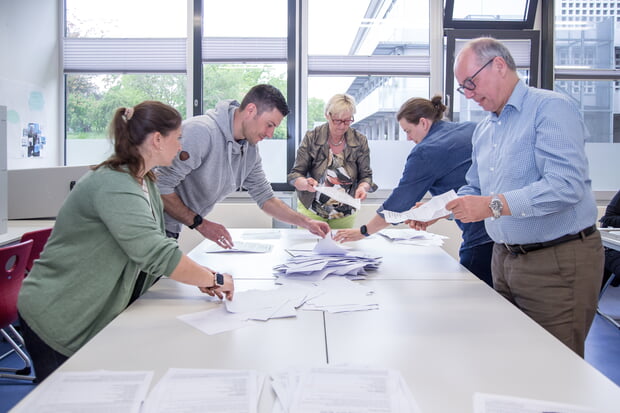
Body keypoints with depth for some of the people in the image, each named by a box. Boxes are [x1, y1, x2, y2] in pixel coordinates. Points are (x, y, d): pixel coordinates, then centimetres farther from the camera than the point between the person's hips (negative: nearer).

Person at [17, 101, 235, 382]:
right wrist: (214, 279, -22)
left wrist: (201, 278, -5)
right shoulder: (114, 186, -27)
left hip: (97, 317, 9)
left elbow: (152, 245, 8)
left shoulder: (143, 181, 5)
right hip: (58, 321, -9)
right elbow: (156, 254, -34)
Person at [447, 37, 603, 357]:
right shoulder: (483, 130, 15)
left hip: (558, 261, -8)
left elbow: (565, 185, -25)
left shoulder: (551, 109, -12)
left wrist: (494, 206, -28)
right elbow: (473, 191, 22)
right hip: (505, 257, 8)